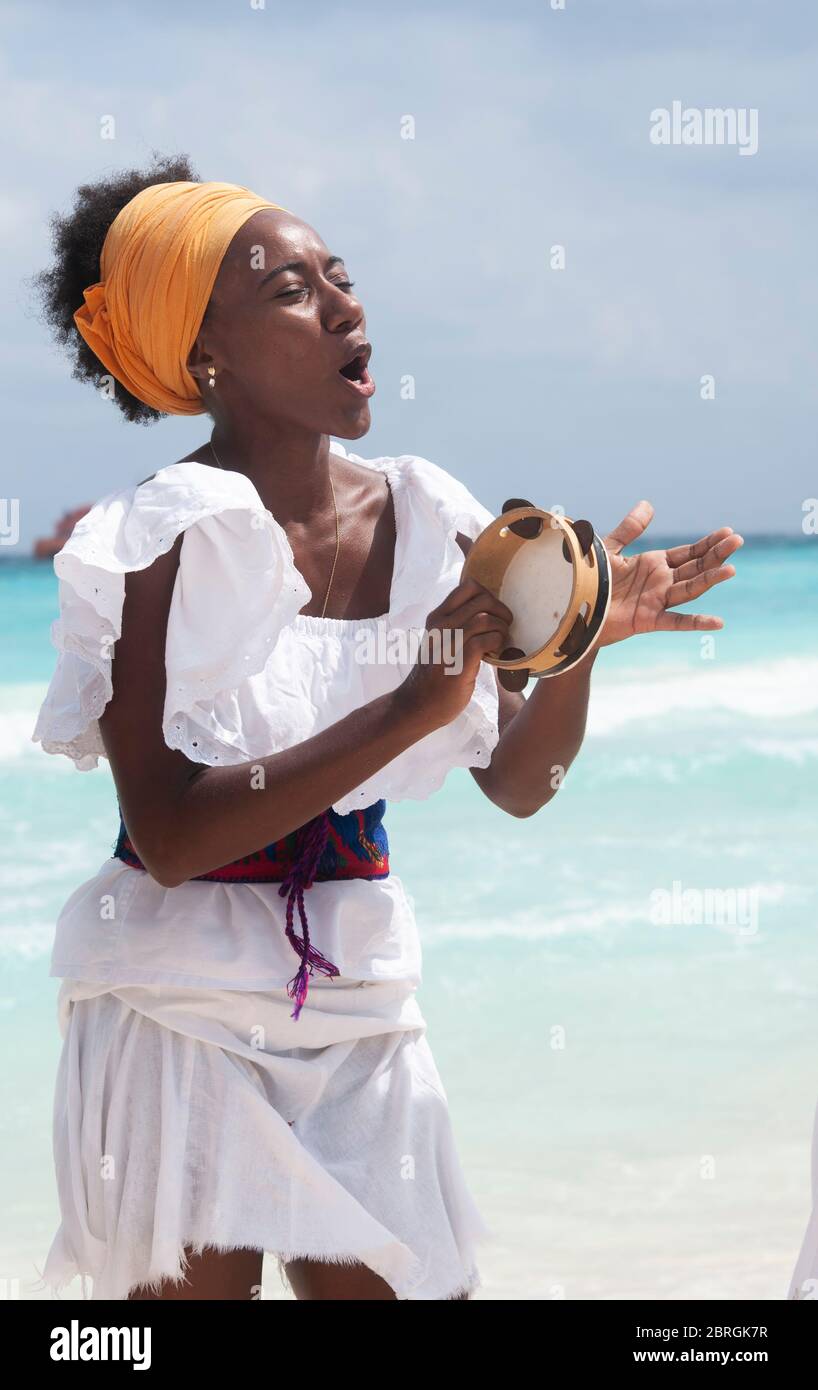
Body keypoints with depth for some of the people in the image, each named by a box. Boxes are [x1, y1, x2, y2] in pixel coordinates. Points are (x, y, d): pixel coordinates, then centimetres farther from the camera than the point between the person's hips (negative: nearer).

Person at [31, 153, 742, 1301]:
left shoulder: (422, 520, 2)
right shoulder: (167, 539, -14)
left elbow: (518, 785, 9)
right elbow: (167, 837, -22)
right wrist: (415, 703, -26)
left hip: (361, 1006, 5)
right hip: (179, 1019, -4)